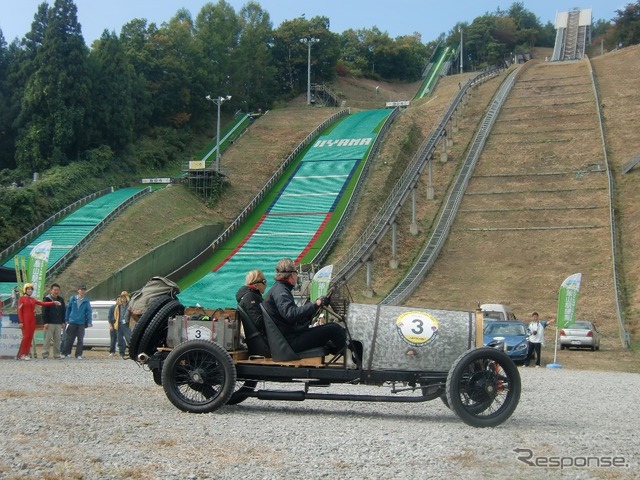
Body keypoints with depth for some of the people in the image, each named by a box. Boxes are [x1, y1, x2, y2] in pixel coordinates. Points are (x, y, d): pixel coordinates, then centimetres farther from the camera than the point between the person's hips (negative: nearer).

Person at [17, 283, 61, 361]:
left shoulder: (33, 299, 15)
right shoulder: (22, 299, 0)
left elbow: (43, 303, 9)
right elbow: (19, 310, -5)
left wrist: (54, 303, -2)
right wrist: (21, 322, -12)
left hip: (32, 320, 6)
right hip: (25, 320, -6)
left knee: (30, 337, 2)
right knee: (26, 336, -11)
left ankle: (26, 354, 6)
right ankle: (21, 354, -5)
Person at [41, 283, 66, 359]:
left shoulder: (61, 300, 15)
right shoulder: (47, 299, -2)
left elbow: (63, 312, 18)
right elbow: (44, 312, -7)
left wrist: (63, 322, 11)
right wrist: (45, 322, -14)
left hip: (58, 324, 5)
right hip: (49, 323, -5)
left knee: (58, 340, 5)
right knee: (47, 339, -5)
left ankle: (57, 354, 10)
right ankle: (45, 354, -1)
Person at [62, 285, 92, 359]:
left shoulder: (86, 301, 0)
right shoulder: (73, 299, 2)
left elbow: (89, 312, -2)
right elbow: (68, 309, 7)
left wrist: (89, 322, -11)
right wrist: (66, 319, 6)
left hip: (81, 323, 0)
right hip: (72, 323, 0)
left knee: (80, 340, 4)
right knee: (69, 339, 4)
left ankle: (78, 355, 10)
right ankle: (65, 353, 12)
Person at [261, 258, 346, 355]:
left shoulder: (277, 289, 18)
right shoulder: (280, 291, -16)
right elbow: (291, 315, -32)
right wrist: (314, 305, -26)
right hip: (291, 341, -11)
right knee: (334, 329, -10)